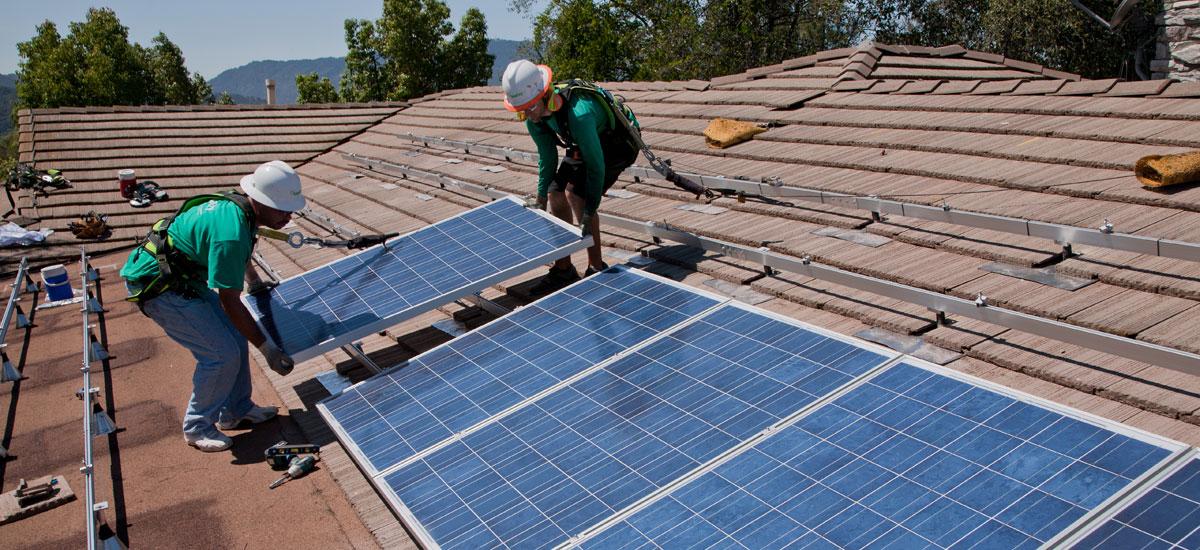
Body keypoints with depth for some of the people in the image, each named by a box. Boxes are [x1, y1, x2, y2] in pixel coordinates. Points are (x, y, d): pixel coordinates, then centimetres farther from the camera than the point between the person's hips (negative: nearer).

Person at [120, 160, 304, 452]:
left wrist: (255, 282, 37)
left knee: (235, 338, 8)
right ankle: (197, 426, 8)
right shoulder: (232, 233, -32)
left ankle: (235, 410, 24)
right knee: (223, 353, -11)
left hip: (184, 276, 10)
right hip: (157, 286, -10)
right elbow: (230, 302, -26)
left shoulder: (238, 205, -2)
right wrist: (267, 349, -20)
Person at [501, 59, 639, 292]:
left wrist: (589, 213, -33)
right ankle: (563, 269, 10)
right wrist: (541, 200, 4)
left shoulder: (578, 113, -41)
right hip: (581, 148, 8)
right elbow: (547, 158, 1)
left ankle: (597, 268, -10)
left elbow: (596, 165, -35)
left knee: (575, 193, -23)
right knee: (556, 196, -4)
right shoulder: (534, 118, -15)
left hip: (617, 145, -8)